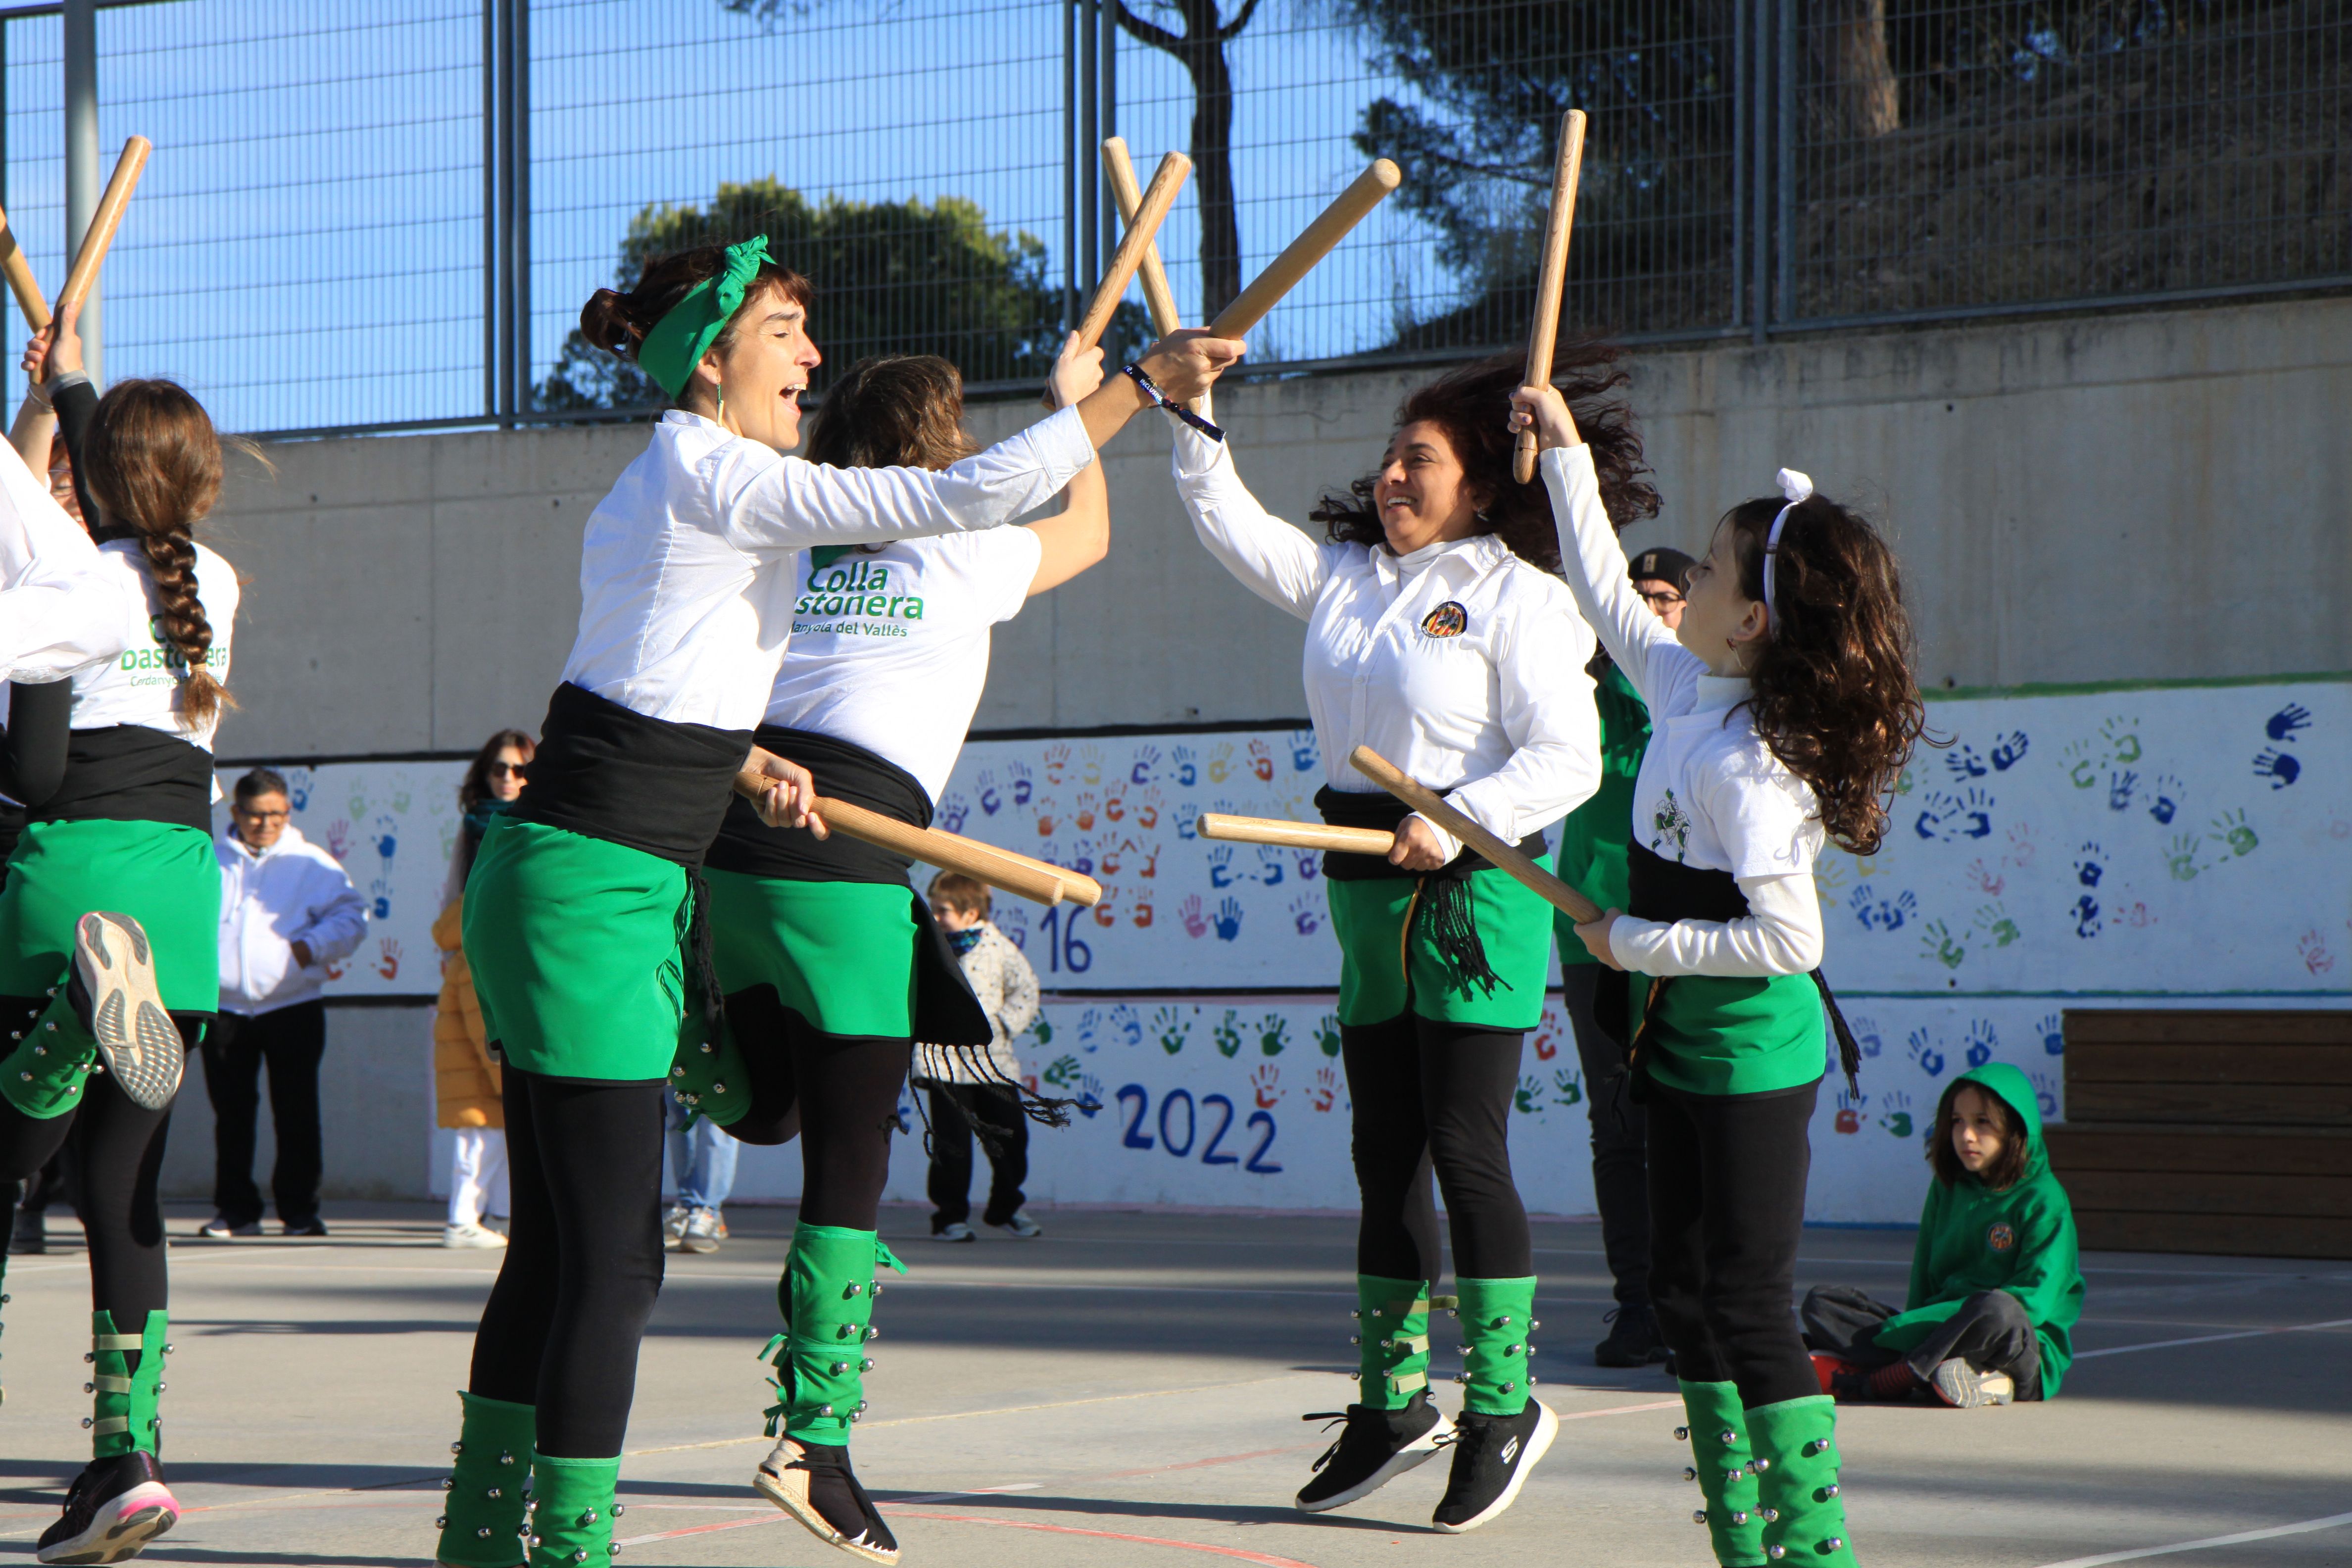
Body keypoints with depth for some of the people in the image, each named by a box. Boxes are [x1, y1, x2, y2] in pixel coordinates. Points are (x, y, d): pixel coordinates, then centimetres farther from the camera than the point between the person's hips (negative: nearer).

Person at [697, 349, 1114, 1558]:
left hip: (737, 851, 6)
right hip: (847, 867, -6)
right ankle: (814, 1436, -5)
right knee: (850, 1165, -1)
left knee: (773, 1114, 28)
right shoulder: (962, 556, 6)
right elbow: (1088, 530, 26)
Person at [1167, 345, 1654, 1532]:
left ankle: (1503, 1402, 0)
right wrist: (1193, 415, 1)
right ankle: (1393, 1403, 18)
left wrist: (1459, 824, -21)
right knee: (1385, 1157, 10)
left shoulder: (1515, 596, -7)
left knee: (1465, 1149, -9)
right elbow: (1228, 521, 14)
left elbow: (1567, 759, -12)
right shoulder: (1344, 577, 13)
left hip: (1474, 892, -7)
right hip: (1369, 897, 7)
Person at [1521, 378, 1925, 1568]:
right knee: (1686, 1302, 12)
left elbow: (1787, 938, -27)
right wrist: (1568, 458, 24)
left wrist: (1635, 942, -17)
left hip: (1753, 1057, -10)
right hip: (1684, 1047, 10)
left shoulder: (1750, 760, -23)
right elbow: (1606, 597, 22)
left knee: (1751, 1311, -7)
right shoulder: (1684, 691, 4)